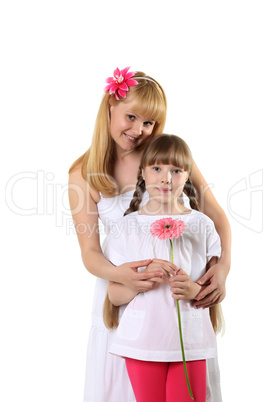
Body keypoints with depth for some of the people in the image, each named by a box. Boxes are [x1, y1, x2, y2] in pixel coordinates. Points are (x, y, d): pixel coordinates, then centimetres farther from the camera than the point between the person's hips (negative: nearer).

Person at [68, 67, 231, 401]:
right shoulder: (83, 175, -4)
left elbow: (217, 217, -4)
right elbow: (90, 252, -6)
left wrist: (223, 266, -22)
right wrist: (119, 274, -28)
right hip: (123, 293, 1)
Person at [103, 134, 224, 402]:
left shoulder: (202, 225, 4)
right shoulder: (129, 226, 2)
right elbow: (115, 295, 0)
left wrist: (196, 289, -15)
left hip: (190, 339, 1)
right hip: (142, 339, 0)